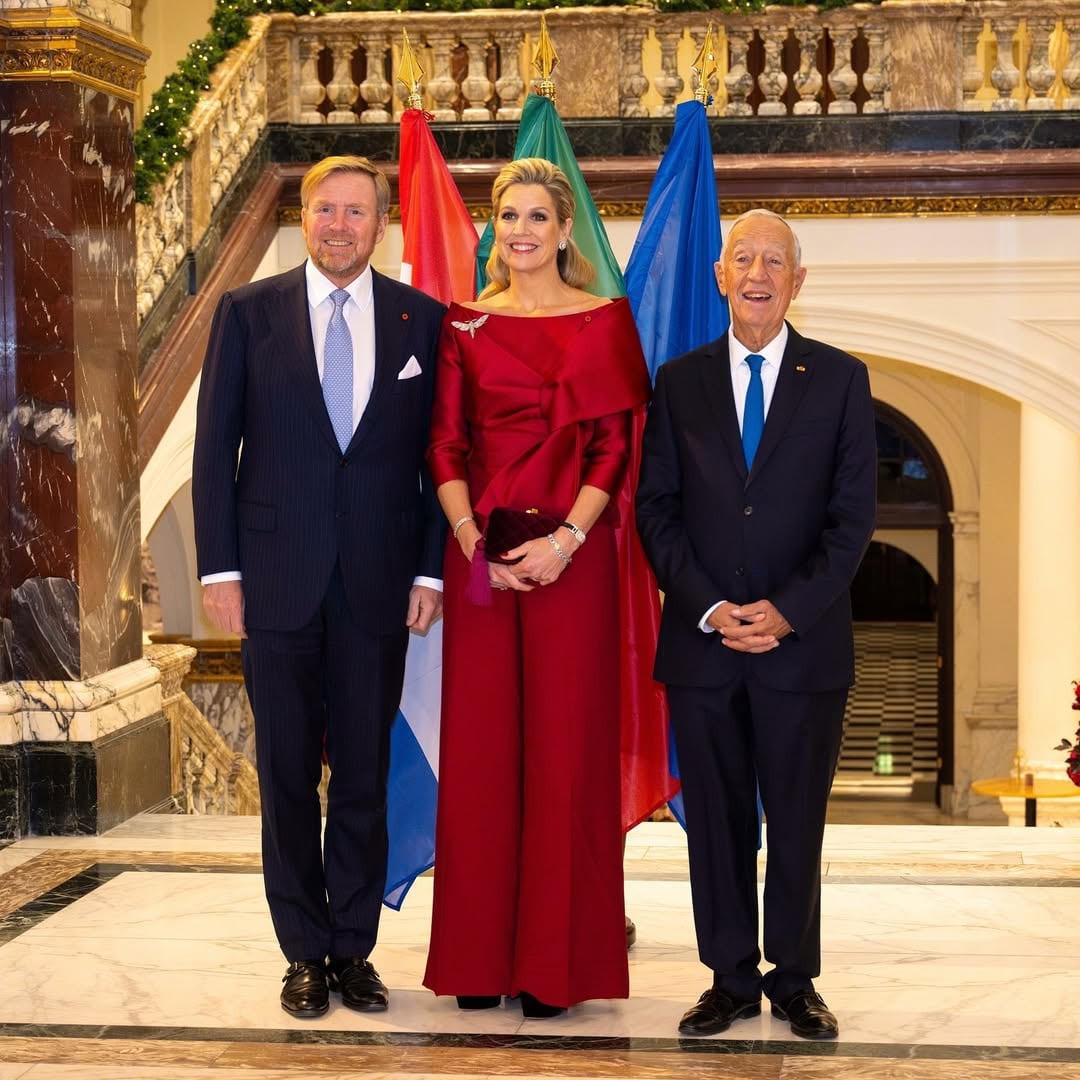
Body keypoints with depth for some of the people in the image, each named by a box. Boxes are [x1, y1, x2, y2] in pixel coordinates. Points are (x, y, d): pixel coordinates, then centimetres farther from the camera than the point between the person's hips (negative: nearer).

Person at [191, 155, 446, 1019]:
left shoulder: (423, 320, 4)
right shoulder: (249, 313, 3)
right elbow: (216, 450, 2)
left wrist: (431, 570, -2)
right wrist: (220, 569, -4)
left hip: (379, 587, 0)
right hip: (277, 582, 0)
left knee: (365, 778, 7)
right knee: (288, 776, 7)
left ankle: (354, 949, 19)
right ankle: (305, 953, 18)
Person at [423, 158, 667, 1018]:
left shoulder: (605, 323, 4)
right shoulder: (465, 325, 10)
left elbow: (616, 447, -2)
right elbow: (445, 446, 5)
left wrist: (565, 541, -14)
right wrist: (472, 539, -9)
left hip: (572, 556, -2)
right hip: (480, 554, 2)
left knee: (567, 748, 1)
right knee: (478, 746, 4)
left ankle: (557, 960, 10)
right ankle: (478, 954, 14)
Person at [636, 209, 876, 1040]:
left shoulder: (840, 379, 3)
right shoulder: (680, 381, 7)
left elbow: (854, 515, -2)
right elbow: (657, 509, 3)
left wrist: (789, 612, -12)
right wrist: (709, 608, -9)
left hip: (804, 642, -1)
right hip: (701, 640, 1)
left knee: (798, 822, 6)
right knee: (716, 820, 7)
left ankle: (794, 979, 19)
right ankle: (731, 980, 17)